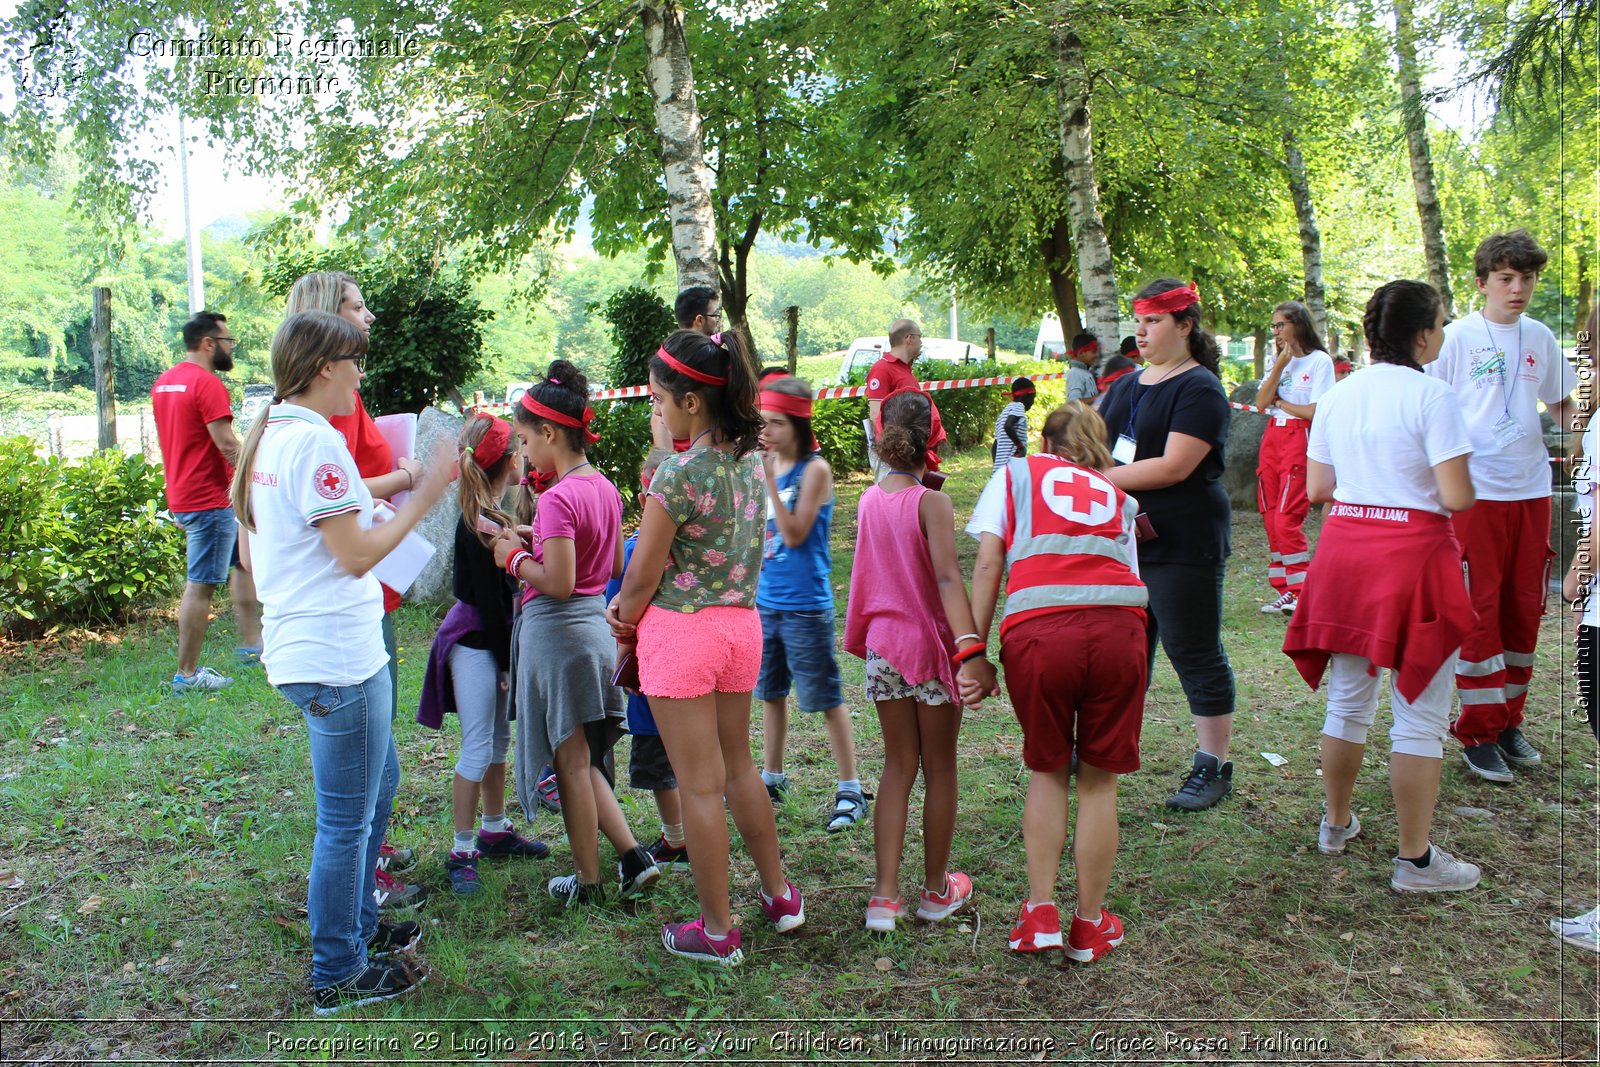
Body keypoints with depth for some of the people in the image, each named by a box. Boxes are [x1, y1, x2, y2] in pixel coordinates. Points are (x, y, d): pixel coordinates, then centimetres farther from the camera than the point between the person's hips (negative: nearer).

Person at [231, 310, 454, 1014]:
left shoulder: (267, 438, 12)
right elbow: (358, 555, -20)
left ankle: (357, 926, 38)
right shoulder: (316, 441, -18)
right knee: (347, 818, 2)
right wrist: (425, 494, -14)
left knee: (379, 783, 24)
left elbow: (249, 556, 17)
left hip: (299, 649, 11)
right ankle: (338, 975, 16)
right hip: (338, 659, -10)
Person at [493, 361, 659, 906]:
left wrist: (515, 557, -6)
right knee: (583, 759, 20)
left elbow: (558, 583, -23)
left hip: (557, 632, -8)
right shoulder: (604, 488, 7)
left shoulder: (557, 498, -19)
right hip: (597, 626, 8)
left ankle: (587, 881, 18)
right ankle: (633, 856, 16)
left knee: (571, 762, 6)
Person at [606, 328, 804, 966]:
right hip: (741, 623, 8)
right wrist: (634, 609, 2)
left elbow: (642, 576, -13)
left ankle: (717, 931, 15)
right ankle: (779, 895, 33)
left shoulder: (682, 470, -18)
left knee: (700, 784, 3)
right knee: (738, 766, 22)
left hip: (681, 629, -7)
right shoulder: (749, 458, 6)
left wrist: (626, 625, 7)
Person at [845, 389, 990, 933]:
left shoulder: (869, 501, 2)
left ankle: (885, 895, 7)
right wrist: (971, 648, -31)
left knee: (898, 766, 12)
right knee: (940, 769, 10)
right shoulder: (931, 502, -16)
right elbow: (947, 578, -26)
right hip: (931, 644, -5)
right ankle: (936, 889, 23)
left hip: (882, 646, 5)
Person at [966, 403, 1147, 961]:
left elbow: (987, 565, 10)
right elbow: (1128, 573, 17)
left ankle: (1040, 913, 17)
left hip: (1036, 628, -1)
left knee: (1047, 771, 19)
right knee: (1098, 778, 14)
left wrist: (974, 650, 7)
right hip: (1118, 626, 1)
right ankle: (1089, 926, 23)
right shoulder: (1118, 497, 30)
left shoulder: (1016, 474, 23)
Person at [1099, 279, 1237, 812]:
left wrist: (1101, 478, -16)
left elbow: (1174, 466, -20)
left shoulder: (1199, 389, -11)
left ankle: (1214, 765, 11)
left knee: (1194, 652, 0)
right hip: (1125, 539, 8)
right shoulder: (1126, 385, 15)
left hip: (1182, 545, -8)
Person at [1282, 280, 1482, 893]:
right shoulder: (1431, 395, -11)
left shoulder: (1338, 395, 7)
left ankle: (1336, 824, 32)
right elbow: (1457, 497, -16)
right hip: (1413, 553, -6)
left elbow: (1317, 488, 10)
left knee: (1347, 701, 18)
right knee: (1419, 716, 2)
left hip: (1344, 549, 6)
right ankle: (1416, 859, 8)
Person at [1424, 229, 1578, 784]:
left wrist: (1569, 430, 2)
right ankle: (1478, 732, 6)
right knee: (1479, 609, -3)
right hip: (1477, 490, -5)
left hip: (1531, 489, 5)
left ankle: (1508, 721, 21)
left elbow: (1561, 402, 22)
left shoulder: (1540, 337, 10)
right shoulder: (1458, 336, -4)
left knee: (1524, 607, 9)